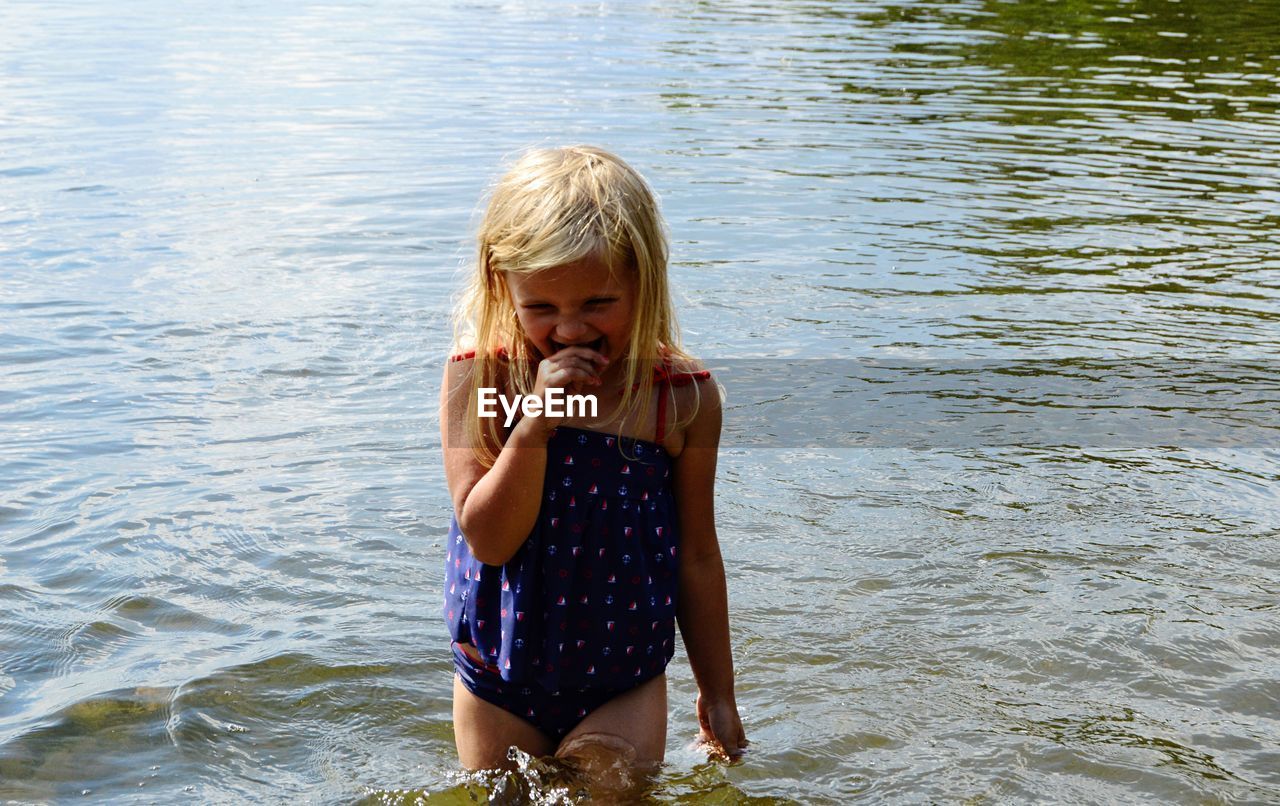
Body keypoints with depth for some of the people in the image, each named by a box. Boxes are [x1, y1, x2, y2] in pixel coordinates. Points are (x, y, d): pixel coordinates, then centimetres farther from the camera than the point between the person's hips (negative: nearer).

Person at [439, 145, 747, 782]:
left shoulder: (683, 395, -12)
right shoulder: (478, 377, -13)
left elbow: (697, 555, -2)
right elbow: (488, 537, -21)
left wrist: (717, 692, 5)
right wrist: (537, 419, -32)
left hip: (624, 686, -1)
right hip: (499, 682, 1)